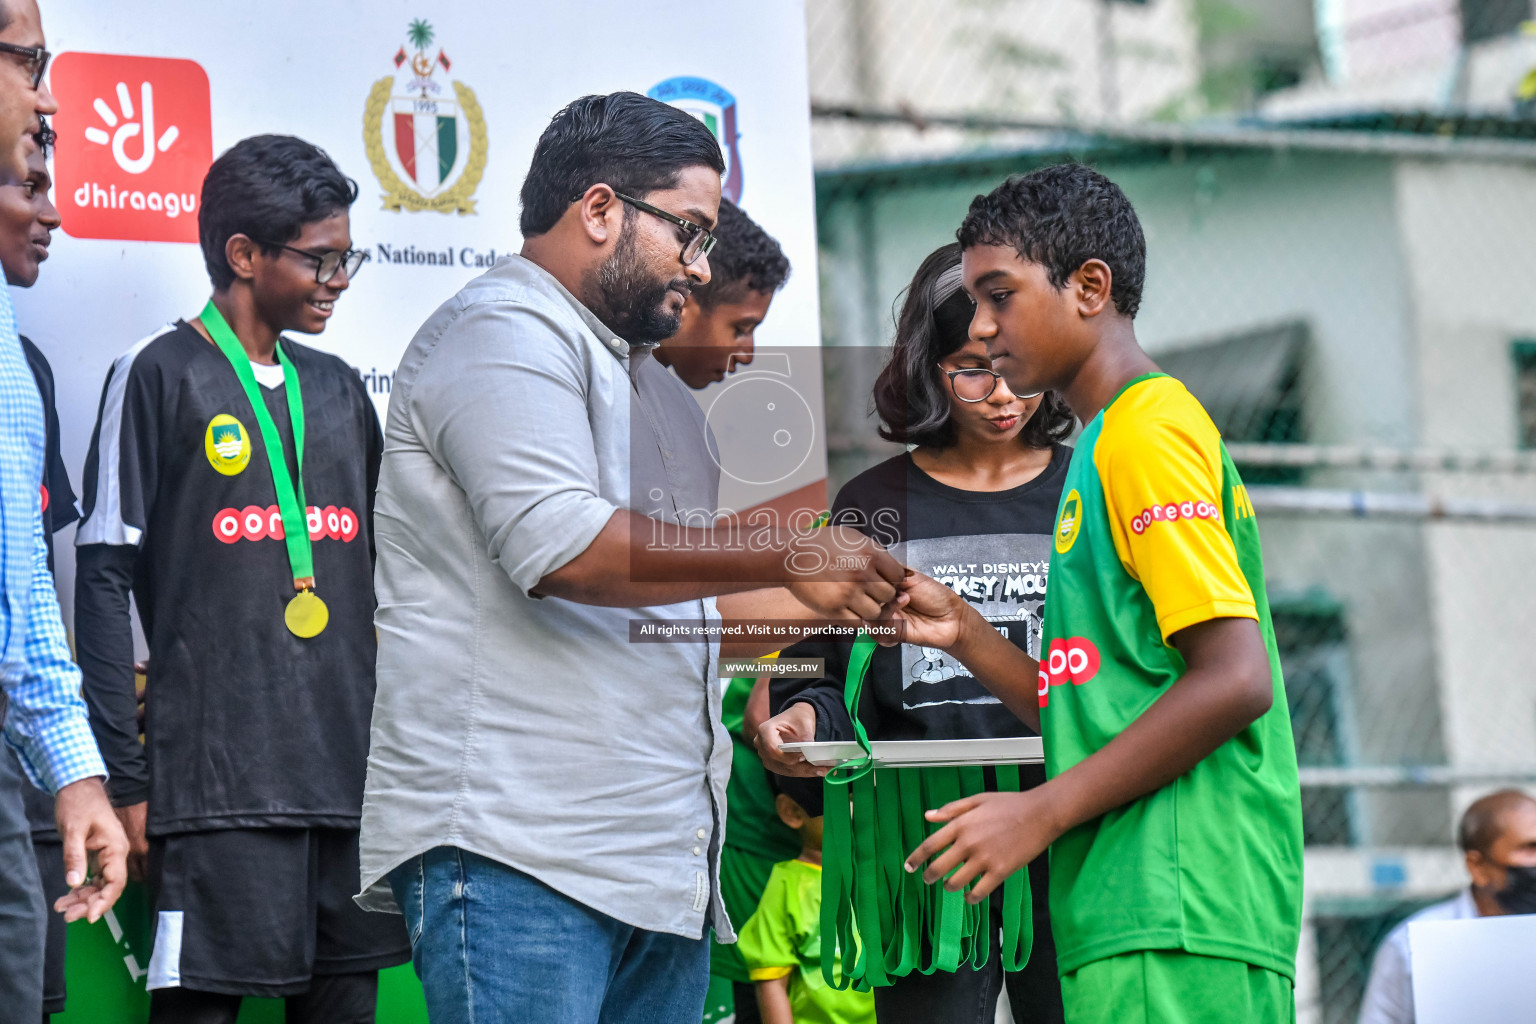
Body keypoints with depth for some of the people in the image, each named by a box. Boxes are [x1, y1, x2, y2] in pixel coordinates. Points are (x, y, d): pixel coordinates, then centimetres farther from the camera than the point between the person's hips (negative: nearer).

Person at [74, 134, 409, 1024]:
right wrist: (127, 780, -10)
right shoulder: (161, 376, 0)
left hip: (353, 775, 6)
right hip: (216, 781, -6)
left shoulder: (337, 390, 18)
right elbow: (105, 581, -4)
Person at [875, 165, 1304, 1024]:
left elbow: (1236, 681, -17)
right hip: (1141, 917, 10)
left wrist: (1041, 814, -14)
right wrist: (963, 635, 12)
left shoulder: (1146, 431, -6)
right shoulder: (1108, 444, 23)